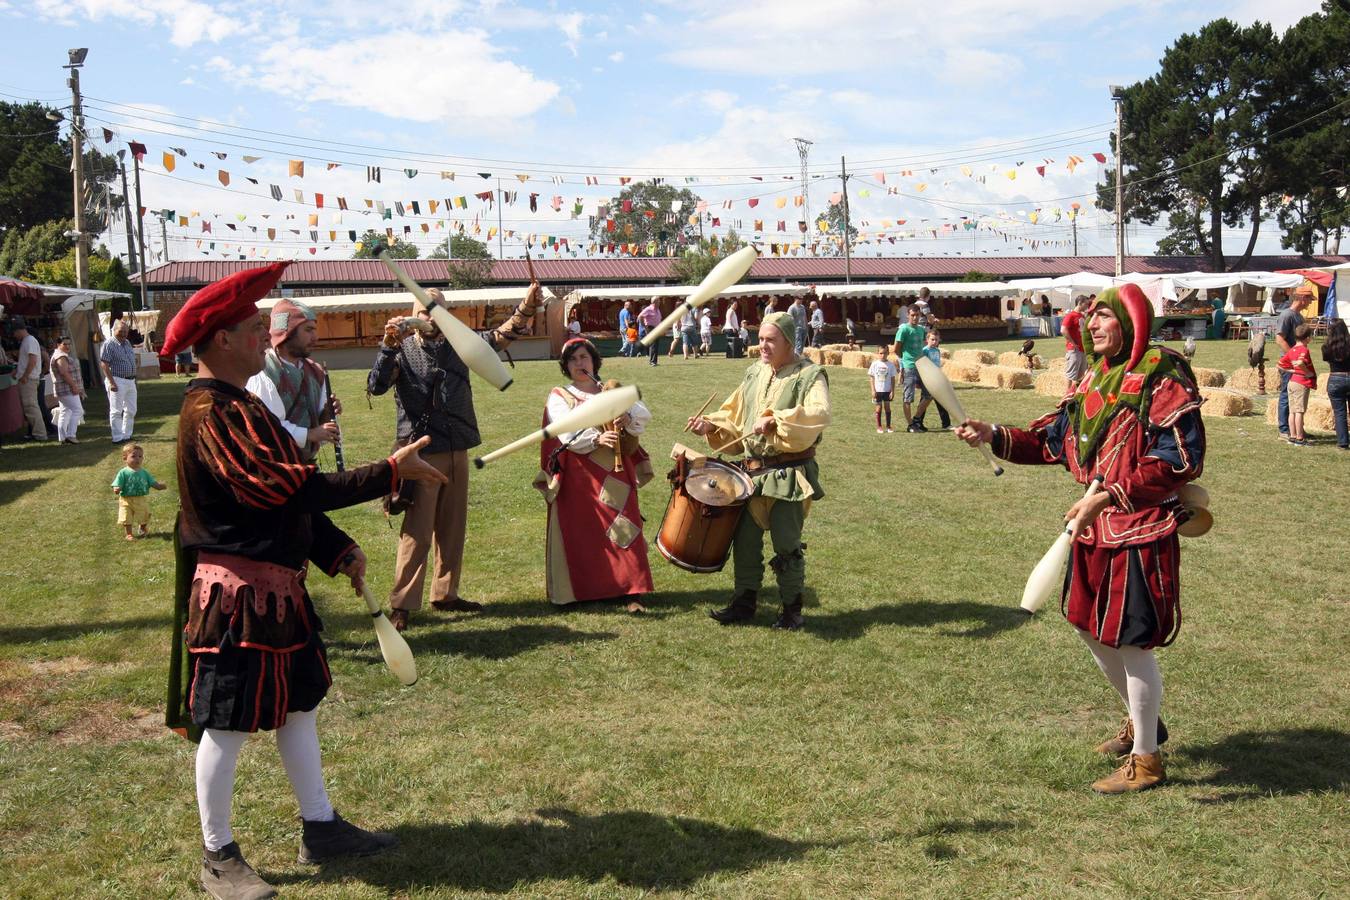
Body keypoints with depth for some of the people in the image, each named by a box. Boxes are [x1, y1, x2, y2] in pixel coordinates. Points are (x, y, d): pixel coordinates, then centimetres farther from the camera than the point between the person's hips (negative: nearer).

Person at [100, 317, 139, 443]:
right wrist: (112, 383, -20)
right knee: (116, 411, -3)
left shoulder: (127, 343, 14)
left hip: (130, 381, 8)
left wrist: (134, 378, 17)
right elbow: (104, 365, -15)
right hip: (117, 381, -8)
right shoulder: (109, 344, -10)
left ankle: (127, 435, 21)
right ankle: (117, 437, 0)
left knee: (131, 410, 11)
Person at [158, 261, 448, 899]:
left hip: (276, 584, 10)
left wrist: (338, 550, 8)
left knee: (299, 704, 16)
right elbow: (286, 488, -28)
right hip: (236, 591, -10)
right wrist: (390, 472, -25)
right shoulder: (211, 412, -20)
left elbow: (284, 490, 17)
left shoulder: (241, 404, 13)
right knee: (227, 725, 3)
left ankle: (321, 829, 29)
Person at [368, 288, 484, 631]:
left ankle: (445, 594, 24)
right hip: (421, 451, -5)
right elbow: (376, 386, -18)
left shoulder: (458, 344, 9)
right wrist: (388, 346, -31)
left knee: (452, 527, 12)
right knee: (416, 531, -5)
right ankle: (401, 603, 1)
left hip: (457, 449, 6)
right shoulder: (403, 349, -5)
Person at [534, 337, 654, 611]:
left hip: (614, 475, 1)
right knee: (579, 534, 0)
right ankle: (580, 590, 10)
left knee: (621, 530, -5)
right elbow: (566, 433, -12)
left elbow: (644, 416, 0)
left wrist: (628, 418, -22)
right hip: (578, 478, -1)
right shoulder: (559, 397, 6)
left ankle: (633, 593, -6)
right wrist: (595, 438, -28)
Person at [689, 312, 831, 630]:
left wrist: (775, 419, -33)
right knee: (745, 539, 8)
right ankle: (744, 601, 22)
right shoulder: (754, 374, 12)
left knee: (786, 543, -1)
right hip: (753, 470, 6)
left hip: (789, 474, -6)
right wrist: (710, 425, 1)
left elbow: (820, 413, -27)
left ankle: (792, 607, 15)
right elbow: (735, 414, 19)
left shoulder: (809, 376, -9)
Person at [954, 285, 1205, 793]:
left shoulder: (1162, 377, -16)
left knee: (1131, 642, 0)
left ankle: (1145, 759, 18)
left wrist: (1109, 495, -27)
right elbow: (1054, 441, 13)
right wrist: (994, 437, 1)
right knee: (1093, 631, 20)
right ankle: (1141, 722, 44)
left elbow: (1180, 460, -22)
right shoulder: (1094, 378, 10)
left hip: (1141, 531, -9)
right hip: (1095, 528, 9)